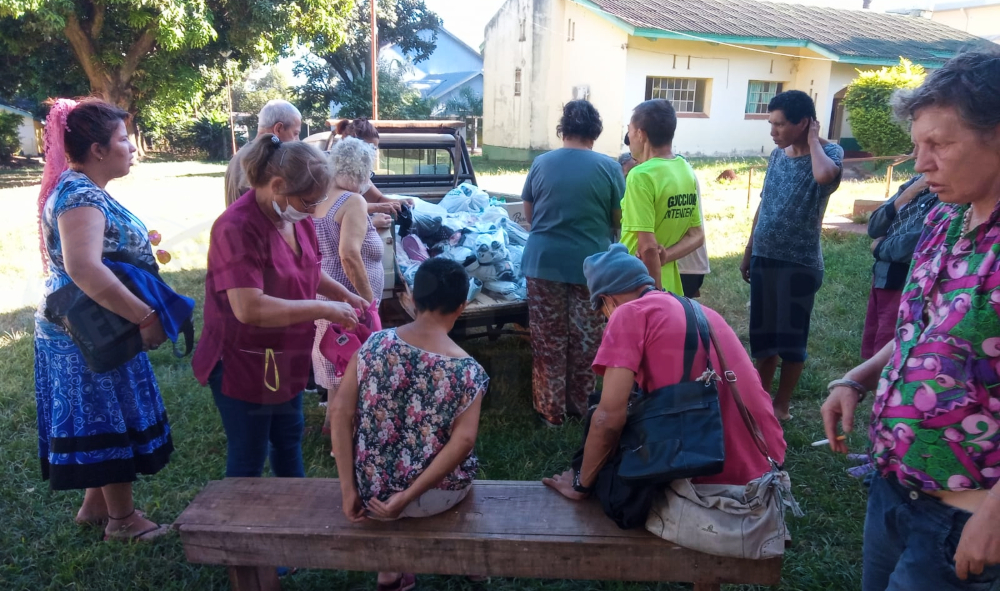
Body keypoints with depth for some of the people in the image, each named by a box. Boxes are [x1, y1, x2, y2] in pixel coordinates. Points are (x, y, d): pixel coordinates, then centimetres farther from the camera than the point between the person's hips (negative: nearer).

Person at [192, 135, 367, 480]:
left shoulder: (296, 218, -2)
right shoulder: (238, 228, -27)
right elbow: (250, 309, -35)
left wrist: (344, 296, -1)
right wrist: (323, 308, -29)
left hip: (285, 359, 9)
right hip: (244, 364, -8)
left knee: (289, 439, 25)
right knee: (248, 459, 9)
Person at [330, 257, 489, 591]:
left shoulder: (375, 344, -8)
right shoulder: (466, 369, -14)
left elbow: (340, 412, -11)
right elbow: (463, 442, -23)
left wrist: (348, 488, -8)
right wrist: (408, 496, -19)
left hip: (370, 490, 3)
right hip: (433, 497, -2)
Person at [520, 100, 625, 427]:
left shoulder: (541, 163, 1)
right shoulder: (609, 167, -5)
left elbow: (529, 215, 10)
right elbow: (618, 221, 2)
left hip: (544, 261, 1)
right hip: (590, 263, -1)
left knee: (549, 339, 10)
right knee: (586, 339, 13)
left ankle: (551, 410, 19)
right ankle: (582, 406, 26)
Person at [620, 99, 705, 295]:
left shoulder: (641, 176, -19)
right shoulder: (687, 171, 6)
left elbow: (648, 247, -23)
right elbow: (697, 236, 9)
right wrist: (664, 256, -7)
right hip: (669, 285, 8)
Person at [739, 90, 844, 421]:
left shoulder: (829, 152, -11)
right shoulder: (777, 155, 7)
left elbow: (824, 175, -37)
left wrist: (813, 140, -19)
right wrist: (748, 252, 14)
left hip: (799, 263, -6)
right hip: (764, 258, 6)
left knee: (791, 336, 6)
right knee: (762, 332, 14)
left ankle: (782, 404, 21)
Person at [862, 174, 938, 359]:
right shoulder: (916, 183, 9)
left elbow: (914, 245, -23)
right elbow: (874, 227, 6)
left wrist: (879, 247, -2)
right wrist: (907, 195, -8)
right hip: (881, 278, 8)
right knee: (871, 354, 19)